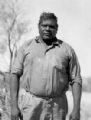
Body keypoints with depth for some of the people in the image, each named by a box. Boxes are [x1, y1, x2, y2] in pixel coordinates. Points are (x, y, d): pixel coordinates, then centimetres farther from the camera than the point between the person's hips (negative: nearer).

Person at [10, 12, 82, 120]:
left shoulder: (67, 50, 7)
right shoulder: (26, 46, 8)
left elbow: (76, 80, 5)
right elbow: (15, 75, 4)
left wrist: (76, 109, -4)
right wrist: (14, 106, -5)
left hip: (57, 107, 1)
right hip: (29, 103, 0)